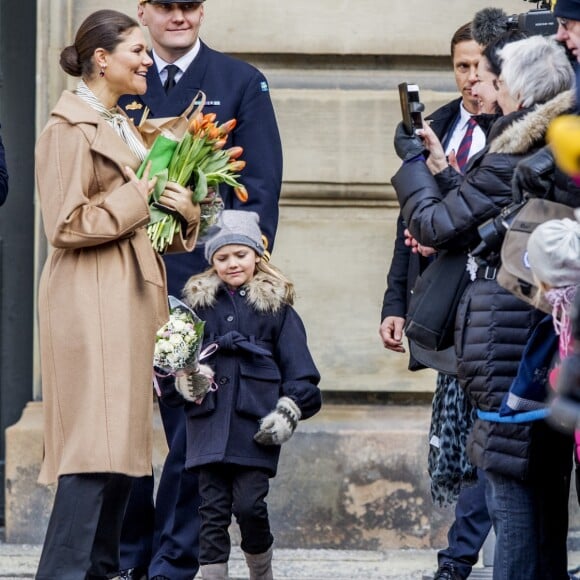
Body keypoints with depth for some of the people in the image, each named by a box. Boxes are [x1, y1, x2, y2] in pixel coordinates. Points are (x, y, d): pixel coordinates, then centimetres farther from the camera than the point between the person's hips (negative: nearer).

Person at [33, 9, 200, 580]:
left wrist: (183, 212, 4)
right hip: (92, 301, -9)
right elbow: (66, 225, -16)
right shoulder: (70, 128, -9)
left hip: (132, 297, 9)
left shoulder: (121, 126, 20)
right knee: (95, 444, -15)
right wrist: (140, 195, -11)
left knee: (122, 441, 8)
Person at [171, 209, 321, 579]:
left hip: (254, 424, -2)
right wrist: (184, 377, -6)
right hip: (209, 421, 2)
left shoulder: (276, 306, 7)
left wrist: (288, 413, -4)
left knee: (249, 504, -8)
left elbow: (300, 372, 7)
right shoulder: (199, 303, 12)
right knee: (213, 509, 1)